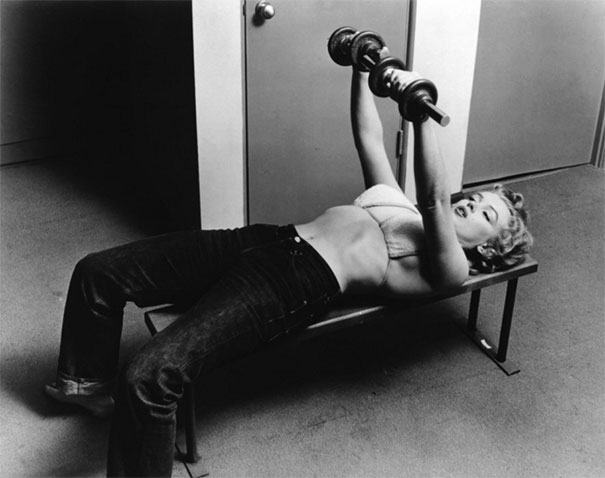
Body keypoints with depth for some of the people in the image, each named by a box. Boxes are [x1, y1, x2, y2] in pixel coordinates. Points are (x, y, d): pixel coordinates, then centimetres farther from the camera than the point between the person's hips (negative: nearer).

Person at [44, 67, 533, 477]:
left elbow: (436, 201, -17)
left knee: (149, 375, -30)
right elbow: (369, 138, 31)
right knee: (98, 271, 6)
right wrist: (361, 71, 21)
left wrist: (422, 117, -29)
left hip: (300, 284, -8)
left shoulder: (449, 266, 2)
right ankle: (88, 382, 30)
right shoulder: (402, 206, 27)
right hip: (267, 240, 9)